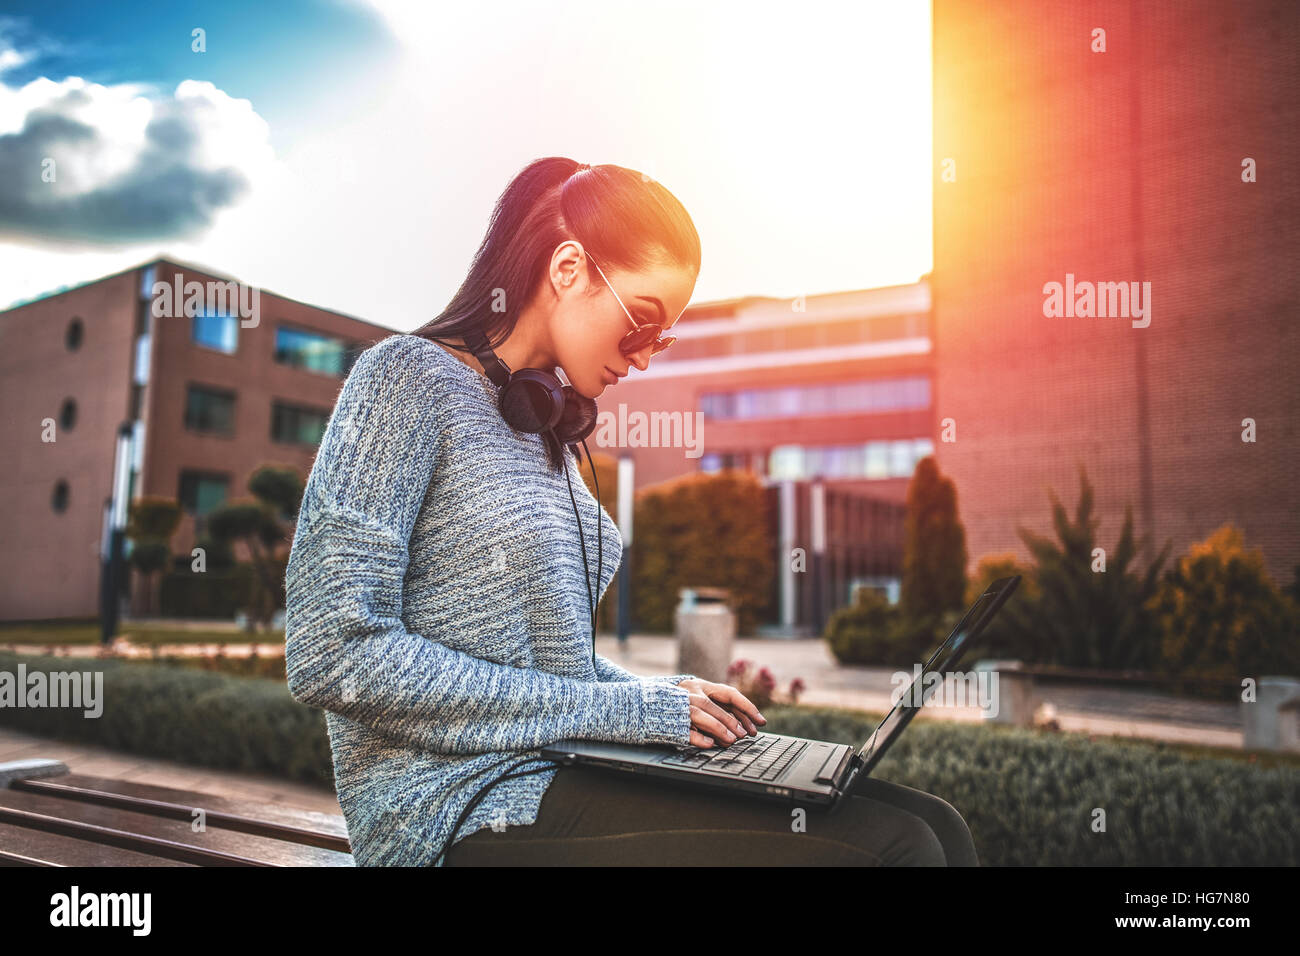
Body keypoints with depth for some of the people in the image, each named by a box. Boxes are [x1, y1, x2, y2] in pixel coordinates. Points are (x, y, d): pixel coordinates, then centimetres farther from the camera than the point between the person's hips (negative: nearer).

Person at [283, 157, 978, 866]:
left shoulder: (543, 427, 17)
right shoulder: (409, 378, -7)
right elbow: (334, 655, -17)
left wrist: (655, 699, 3)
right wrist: (614, 708, -15)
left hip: (563, 777, 7)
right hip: (466, 811, -7)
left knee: (933, 826, -9)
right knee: (888, 846, -20)